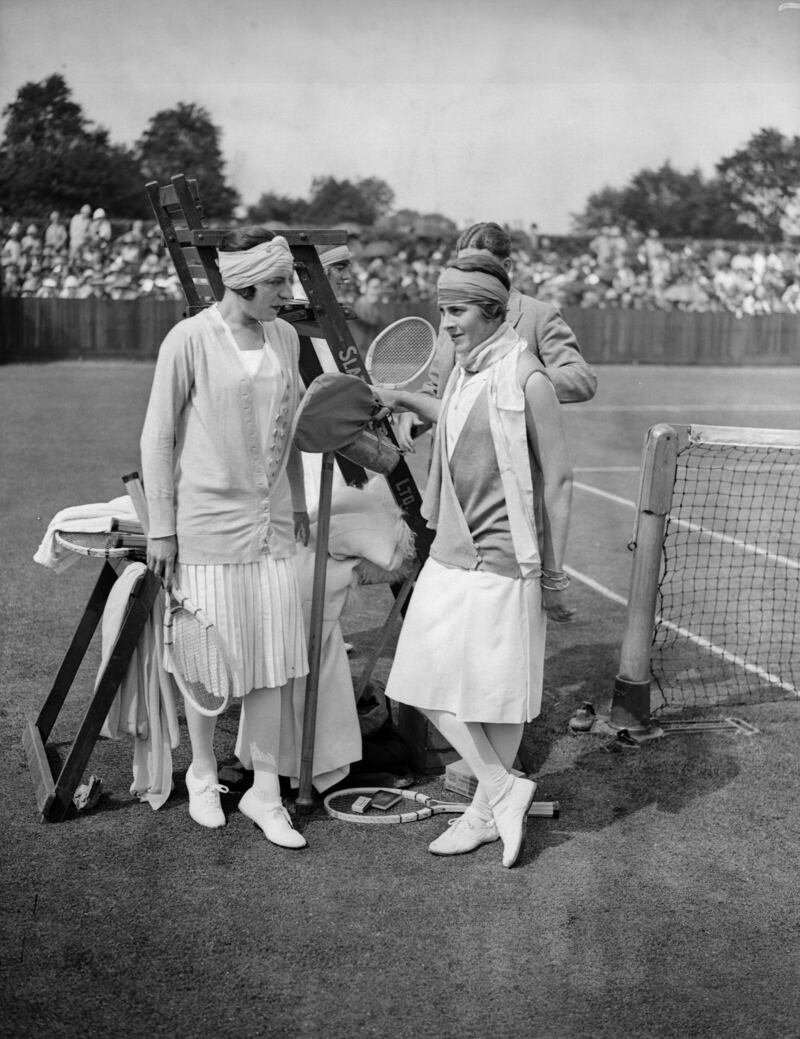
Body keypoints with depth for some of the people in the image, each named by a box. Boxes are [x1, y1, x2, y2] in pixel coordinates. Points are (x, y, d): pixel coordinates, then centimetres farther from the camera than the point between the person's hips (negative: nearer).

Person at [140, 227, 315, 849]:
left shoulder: (286, 338, 6)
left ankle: (265, 791, 17)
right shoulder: (190, 340, -10)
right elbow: (158, 437, -6)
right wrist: (161, 528, -6)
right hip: (208, 524, -4)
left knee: (276, 658, 4)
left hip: (272, 526, 5)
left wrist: (298, 505, 19)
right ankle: (203, 775, 29)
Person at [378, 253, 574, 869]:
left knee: (497, 693, 4)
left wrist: (553, 577, -9)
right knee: (426, 681, 7)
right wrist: (405, 400, 24)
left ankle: (487, 811, 22)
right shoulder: (464, 373, 8)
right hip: (451, 556, 8)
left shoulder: (527, 381, -14)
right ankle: (504, 790, 20)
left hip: (503, 563, -8)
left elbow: (557, 482, -11)